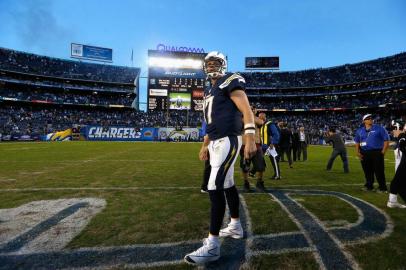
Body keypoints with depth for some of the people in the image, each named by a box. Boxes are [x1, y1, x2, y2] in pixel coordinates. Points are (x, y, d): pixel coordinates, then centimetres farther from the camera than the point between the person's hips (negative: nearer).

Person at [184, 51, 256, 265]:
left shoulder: (229, 82, -4)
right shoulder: (209, 91, 23)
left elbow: (246, 111, -15)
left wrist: (250, 139, -26)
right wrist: (206, 145, 25)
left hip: (227, 142, -9)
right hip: (216, 142, 9)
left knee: (214, 188, -14)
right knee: (228, 184, 15)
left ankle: (212, 244, -7)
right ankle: (235, 226, 31)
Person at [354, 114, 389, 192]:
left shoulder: (379, 129, -1)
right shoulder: (359, 131, 10)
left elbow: (386, 140, -4)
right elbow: (357, 142, 16)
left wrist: (383, 151, -11)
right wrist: (357, 152, 5)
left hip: (377, 152, -4)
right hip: (364, 153, 4)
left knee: (379, 171, -3)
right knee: (367, 171, 12)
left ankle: (382, 188, 9)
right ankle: (369, 186, 26)